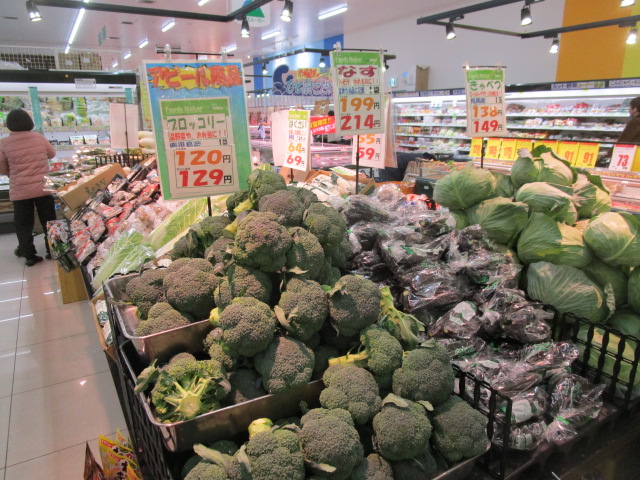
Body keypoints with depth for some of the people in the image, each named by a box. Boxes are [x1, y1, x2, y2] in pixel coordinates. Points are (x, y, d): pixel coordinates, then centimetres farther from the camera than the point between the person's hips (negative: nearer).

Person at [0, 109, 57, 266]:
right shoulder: (39, 137, -4)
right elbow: (52, 154, 14)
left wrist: (15, 171, 17)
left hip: (19, 191, -1)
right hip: (43, 188, 1)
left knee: (23, 225, 11)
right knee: (48, 221, 13)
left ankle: (29, 255, 17)